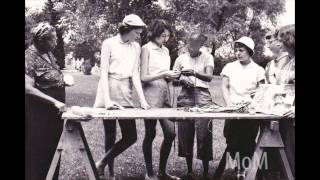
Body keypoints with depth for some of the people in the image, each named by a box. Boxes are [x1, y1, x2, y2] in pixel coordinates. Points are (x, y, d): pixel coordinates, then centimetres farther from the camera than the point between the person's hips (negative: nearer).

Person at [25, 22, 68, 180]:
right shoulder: (30, 56, -17)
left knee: (53, 149, 15)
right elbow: (28, 88, -23)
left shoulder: (48, 53, 7)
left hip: (54, 112, 8)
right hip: (39, 113, -8)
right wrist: (54, 102, -26)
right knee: (38, 152, 3)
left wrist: (62, 80, 6)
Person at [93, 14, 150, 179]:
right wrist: (107, 100, -18)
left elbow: (135, 74, 4)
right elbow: (104, 73, -8)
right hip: (109, 91, -4)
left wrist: (142, 99, -7)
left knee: (130, 136, -3)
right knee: (110, 135, 3)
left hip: (125, 94, 4)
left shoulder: (136, 47, 8)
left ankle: (102, 164, 10)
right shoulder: (109, 43, -5)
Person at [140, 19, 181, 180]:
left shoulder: (165, 50, 16)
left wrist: (173, 75, -1)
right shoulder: (146, 48, -5)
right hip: (151, 94, -7)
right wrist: (164, 74, -16)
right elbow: (143, 77, -9)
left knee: (170, 133, 1)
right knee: (150, 134, 0)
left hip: (164, 93, 7)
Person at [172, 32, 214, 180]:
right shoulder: (181, 58, 12)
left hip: (203, 97, -2)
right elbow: (174, 81, 11)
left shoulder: (207, 57, 5)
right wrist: (182, 80, -10)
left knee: (204, 134, -8)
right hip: (185, 97, 3)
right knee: (186, 134, 2)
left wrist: (194, 73, -27)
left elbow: (209, 77, -11)